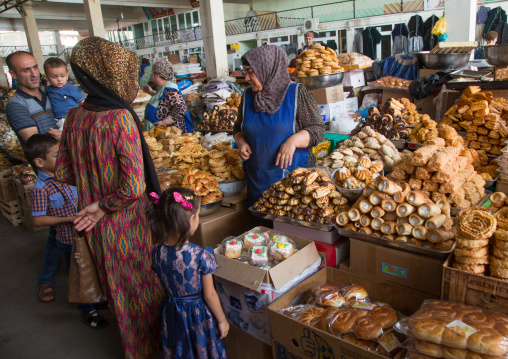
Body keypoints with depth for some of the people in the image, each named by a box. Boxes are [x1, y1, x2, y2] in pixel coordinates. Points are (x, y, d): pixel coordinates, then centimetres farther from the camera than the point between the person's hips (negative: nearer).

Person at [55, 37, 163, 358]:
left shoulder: (74, 117, -3)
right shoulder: (121, 118, -23)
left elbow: (62, 174, 6)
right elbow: (134, 186, -29)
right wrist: (104, 205, -13)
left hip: (95, 225, 7)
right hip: (129, 223, -7)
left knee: (116, 288, 25)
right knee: (144, 284, 15)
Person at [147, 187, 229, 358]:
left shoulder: (157, 252, -14)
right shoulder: (201, 255, -27)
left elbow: (166, 285, 1)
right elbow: (209, 295, -18)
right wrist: (222, 320, -3)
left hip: (171, 314, 4)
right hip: (198, 315, -4)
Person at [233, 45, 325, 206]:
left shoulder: (297, 93, -5)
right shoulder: (248, 96, 8)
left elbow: (318, 129, -5)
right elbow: (238, 128, 20)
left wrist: (294, 140, -21)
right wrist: (241, 143, -1)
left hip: (294, 174, -4)